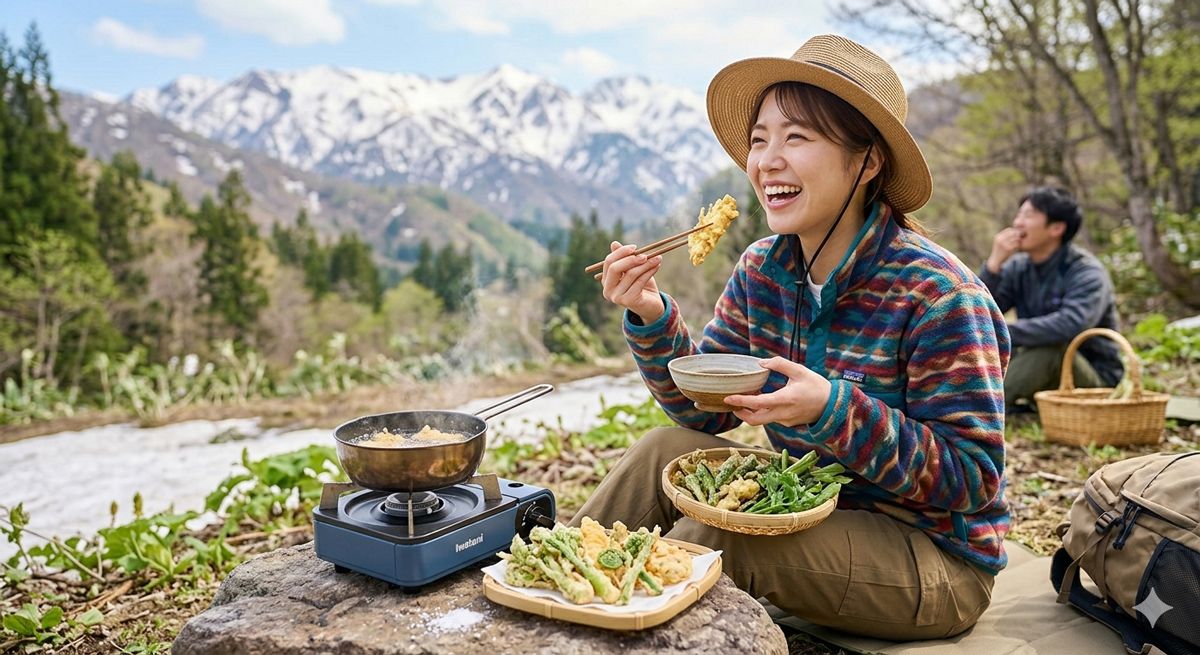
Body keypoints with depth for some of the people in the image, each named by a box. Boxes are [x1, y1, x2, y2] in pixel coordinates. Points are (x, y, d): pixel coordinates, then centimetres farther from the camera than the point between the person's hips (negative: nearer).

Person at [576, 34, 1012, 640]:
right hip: (812, 513, 6)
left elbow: (974, 478, -21)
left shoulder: (936, 294, -23)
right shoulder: (762, 271, -4)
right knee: (666, 449, -12)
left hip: (934, 560, -5)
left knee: (714, 537, -26)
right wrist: (651, 317, -17)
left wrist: (834, 409, -35)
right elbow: (704, 413, -1)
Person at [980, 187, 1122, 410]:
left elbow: (1070, 325, -39)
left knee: (1049, 346, -36)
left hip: (1095, 379, -6)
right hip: (1045, 385, 6)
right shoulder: (1018, 267, -1)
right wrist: (994, 263, -21)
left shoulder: (1087, 273, -18)